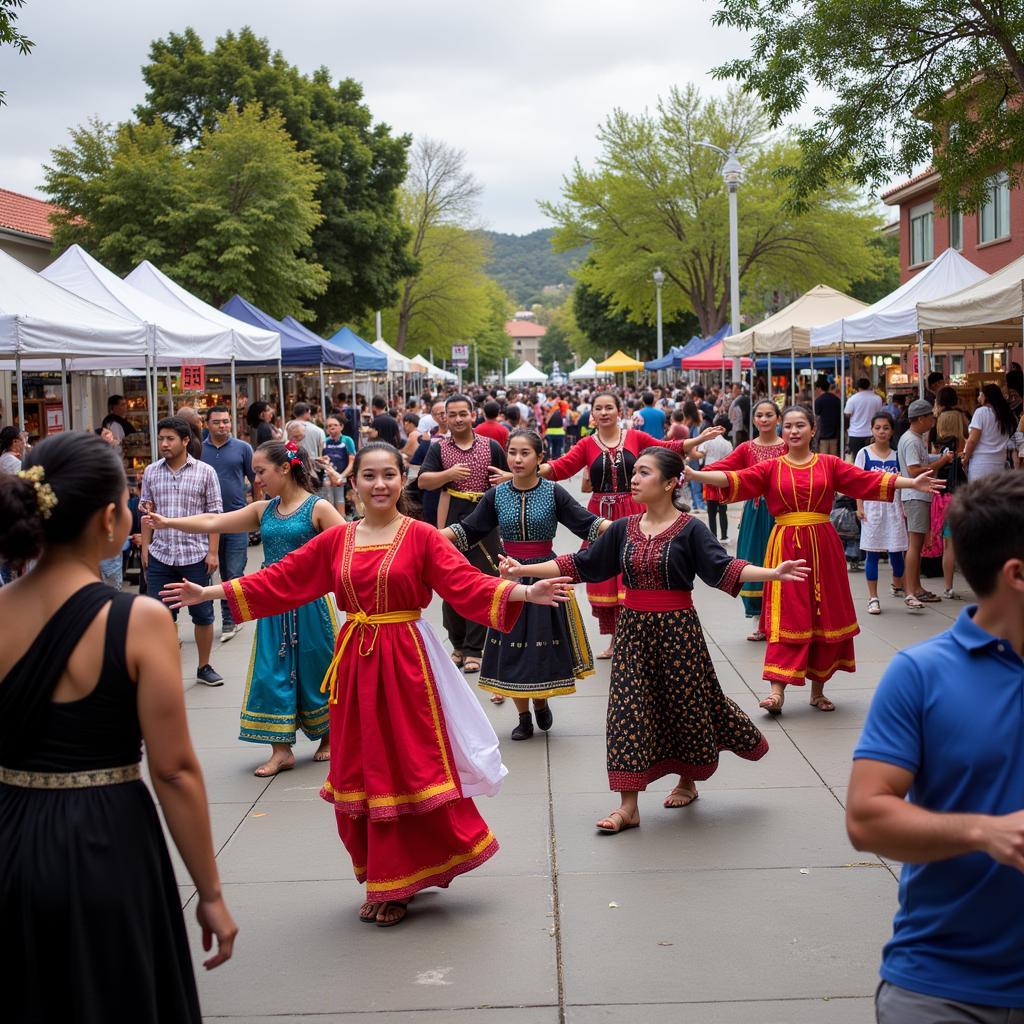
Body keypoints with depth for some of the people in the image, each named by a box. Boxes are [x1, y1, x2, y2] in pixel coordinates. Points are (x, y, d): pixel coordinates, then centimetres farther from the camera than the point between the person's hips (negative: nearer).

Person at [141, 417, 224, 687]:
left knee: (202, 614, 8)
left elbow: (214, 514, -2)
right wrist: (145, 548, 4)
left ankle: (204, 667, 22)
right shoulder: (151, 472, 5)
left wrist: (212, 552, -6)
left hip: (196, 555, -2)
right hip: (160, 555, 2)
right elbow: (147, 512, 10)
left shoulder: (205, 472, -2)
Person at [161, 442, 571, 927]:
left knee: (408, 771, -1)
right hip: (354, 664, 4)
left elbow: (467, 582, -14)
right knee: (360, 774, 9)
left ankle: (398, 884, 16)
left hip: (405, 665, -4)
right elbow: (280, 580, 9)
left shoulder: (421, 536, -5)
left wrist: (525, 592, -29)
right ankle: (382, 883, 25)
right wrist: (209, 592, 9)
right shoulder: (336, 540, 6)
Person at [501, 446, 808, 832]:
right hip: (634, 630, 4)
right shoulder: (623, 529, 4)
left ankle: (687, 782, 35)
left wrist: (772, 572, -32)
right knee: (628, 710, -1)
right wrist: (524, 570, 6)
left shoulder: (690, 529, -8)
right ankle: (628, 806, 3)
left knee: (685, 705, 9)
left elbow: (723, 568, -17)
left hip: (677, 630, -3)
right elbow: (580, 564, 8)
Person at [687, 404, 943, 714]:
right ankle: (777, 690, -8)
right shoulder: (771, 469, 4)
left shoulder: (829, 464, 6)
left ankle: (817, 690, 19)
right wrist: (693, 475, -19)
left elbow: (869, 479, 1)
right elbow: (733, 480, -5)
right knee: (787, 618, -6)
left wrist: (913, 483, -7)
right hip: (786, 547, -2)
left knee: (825, 617, 6)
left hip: (823, 547, 2)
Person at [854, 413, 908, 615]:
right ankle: (873, 597, 6)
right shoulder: (864, 453, 0)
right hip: (872, 506, -2)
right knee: (872, 553, 0)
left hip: (893, 506, 2)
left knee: (897, 550, 8)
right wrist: (860, 507, -8)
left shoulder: (896, 455, 6)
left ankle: (898, 586, 35)